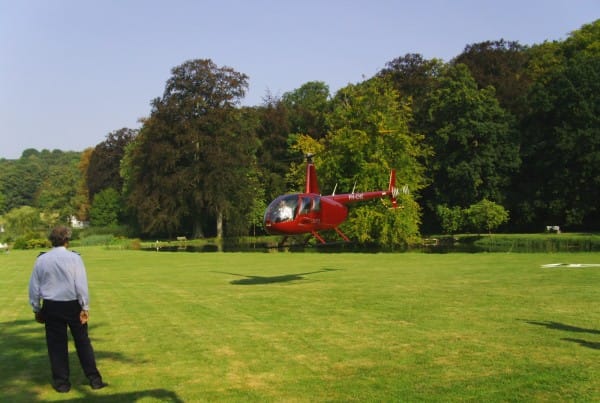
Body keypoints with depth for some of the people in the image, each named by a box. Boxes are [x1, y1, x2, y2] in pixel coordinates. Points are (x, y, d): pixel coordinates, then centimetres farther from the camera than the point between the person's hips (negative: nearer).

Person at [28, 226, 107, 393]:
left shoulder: (41, 260, 1)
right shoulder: (74, 258, -7)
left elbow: (34, 287, 5)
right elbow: (81, 285, -11)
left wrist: (37, 309, 15)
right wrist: (85, 308, -6)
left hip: (51, 307, 2)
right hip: (72, 305, -1)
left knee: (56, 344, 9)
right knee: (83, 342, 8)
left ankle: (61, 382, 14)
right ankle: (94, 379, 11)